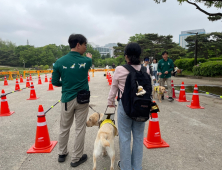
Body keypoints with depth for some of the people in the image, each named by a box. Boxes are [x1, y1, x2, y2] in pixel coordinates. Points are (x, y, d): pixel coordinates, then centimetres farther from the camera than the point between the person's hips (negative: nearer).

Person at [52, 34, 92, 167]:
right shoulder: (86, 60, -7)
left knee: (64, 128, 18)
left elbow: (55, 82, 0)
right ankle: (76, 158, 23)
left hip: (67, 99, 2)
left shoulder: (60, 61, -6)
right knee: (80, 129, 10)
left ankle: (62, 154, 36)